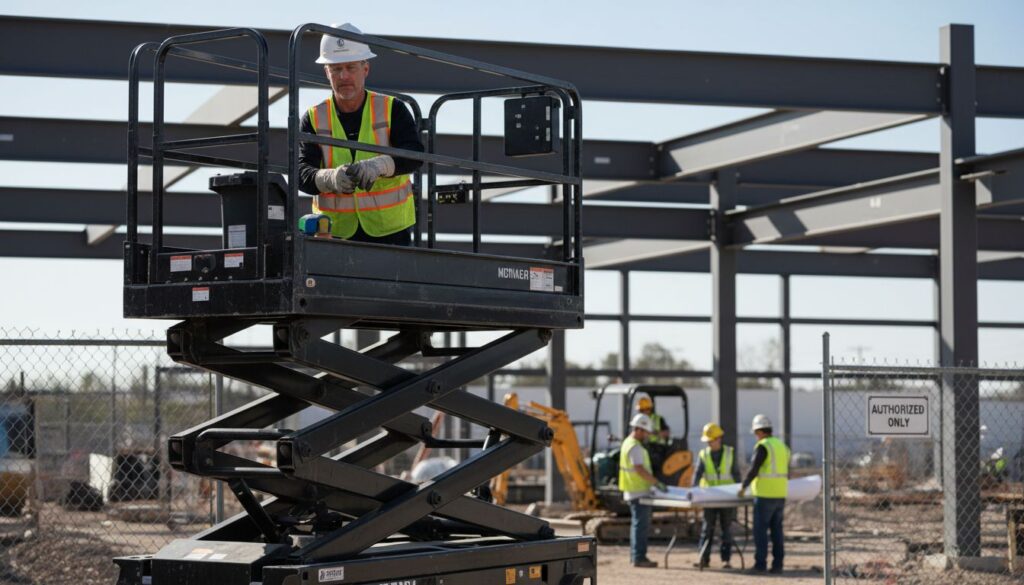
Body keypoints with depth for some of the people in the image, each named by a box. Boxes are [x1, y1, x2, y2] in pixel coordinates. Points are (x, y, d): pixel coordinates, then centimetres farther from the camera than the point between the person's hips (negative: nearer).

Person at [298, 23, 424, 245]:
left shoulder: (392, 110, 1)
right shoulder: (314, 119, 3)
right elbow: (303, 174, -8)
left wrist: (378, 165, -34)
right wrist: (330, 178, -32)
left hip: (390, 229, -1)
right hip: (334, 232, 1)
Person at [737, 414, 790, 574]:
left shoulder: (763, 447, -11)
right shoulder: (782, 446, 13)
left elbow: (753, 470, -14)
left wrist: (743, 487, -3)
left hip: (765, 495, -7)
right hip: (781, 495, 7)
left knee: (760, 530, -2)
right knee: (776, 530, 9)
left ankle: (760, 564, -4)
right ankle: (777, 564, 7)